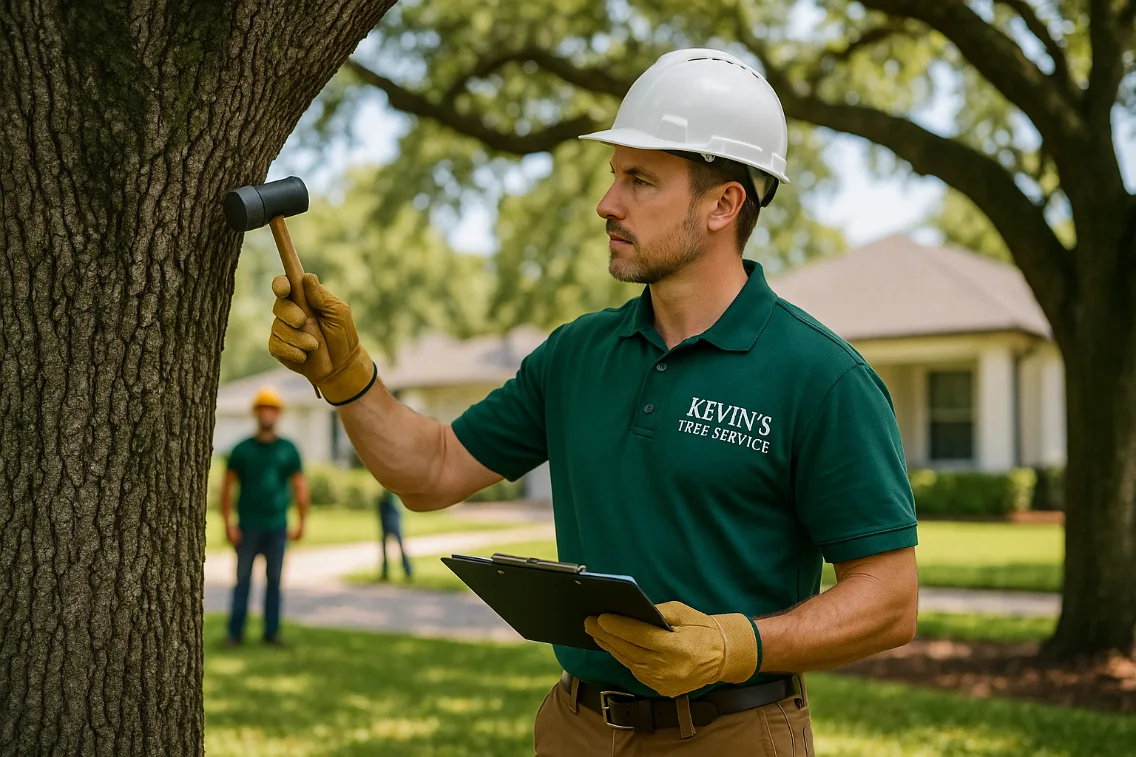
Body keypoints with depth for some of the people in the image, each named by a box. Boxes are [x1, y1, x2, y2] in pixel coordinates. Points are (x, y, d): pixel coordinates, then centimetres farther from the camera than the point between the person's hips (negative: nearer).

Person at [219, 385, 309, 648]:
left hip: (277, 527, 1)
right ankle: (235, 632, 5)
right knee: (243, 579, 0)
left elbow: (300, 488, 7)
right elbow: (227, 487, 2)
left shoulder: (288, 450, 4)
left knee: (274, 580, 5)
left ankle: (272, 631, 12)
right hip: (247, 527, -1)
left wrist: (301, 523, 3)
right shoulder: (242, 449, 1)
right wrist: (228, 524, -4)